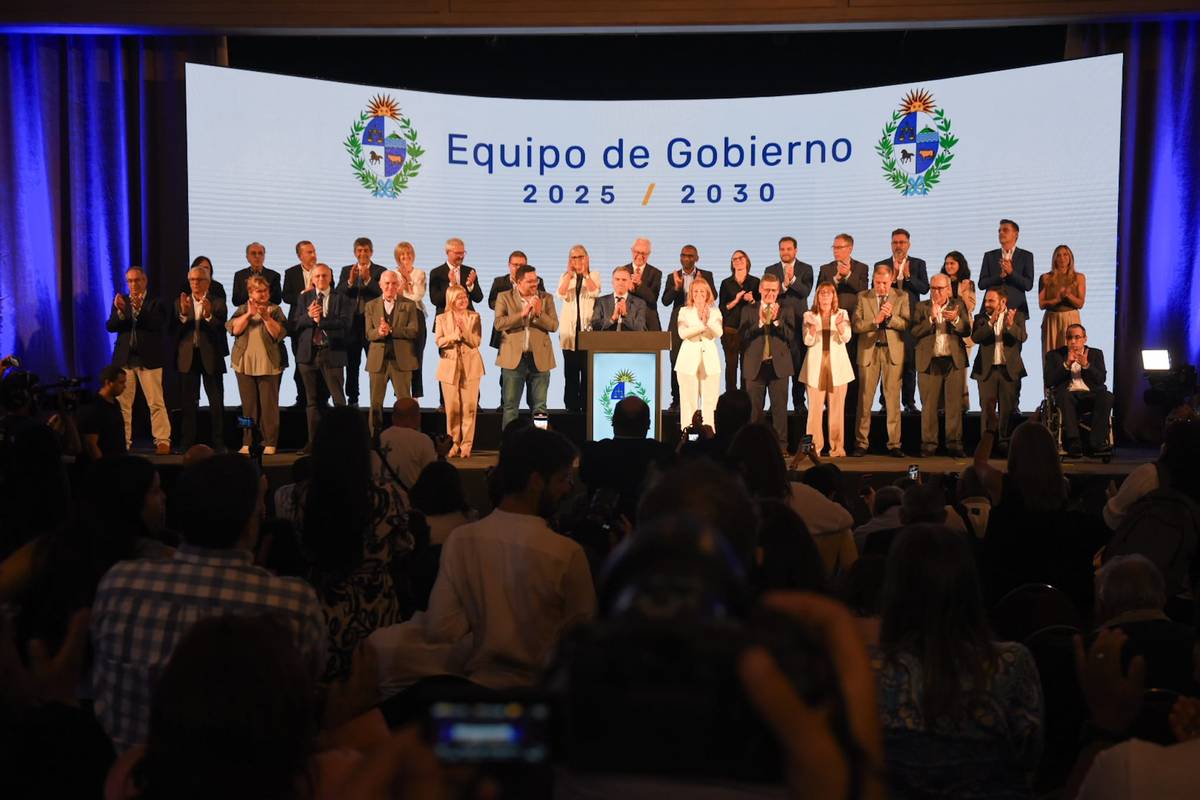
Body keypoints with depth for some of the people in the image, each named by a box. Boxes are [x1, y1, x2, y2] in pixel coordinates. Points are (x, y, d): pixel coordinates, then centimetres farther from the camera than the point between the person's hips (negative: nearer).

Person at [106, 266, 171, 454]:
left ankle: (163, 441, -3)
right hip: (124, 359, 3)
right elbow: (110, 326, 1)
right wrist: (120, 311, -18)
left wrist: (138, 309, -26)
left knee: (156, 403, -6)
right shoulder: (121, 302, 13)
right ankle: (123, 442, 8)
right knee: (122, 403, 2)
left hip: (148, 359, -3)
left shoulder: (156, 303, 4)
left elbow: (157, 324, -13)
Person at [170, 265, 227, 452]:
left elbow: (221, 328, -12)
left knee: (216, 402, 0)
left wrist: (208, 315, -28)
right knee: (188, 402, 7)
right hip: (187, 357, 2)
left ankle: (218, 442, 6)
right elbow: (173, 329, -3)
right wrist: (183, 314, -19)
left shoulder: (217, 303, 0)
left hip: (211, 356, -2)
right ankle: (187, 442, 12)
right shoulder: (180, 303, 8)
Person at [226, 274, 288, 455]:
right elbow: (234, 329, -4)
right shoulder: (242, 309, 12)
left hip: (269, 364, -2)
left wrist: (266, 317, -18)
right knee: (248, 405, 6)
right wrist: (249, 314, -14)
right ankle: (247, 443, 11)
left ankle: (270, 443, 2)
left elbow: (279, 334, -7)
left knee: (269, 405, -3)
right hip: (244, 363, 2)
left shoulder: (275, 310, 5)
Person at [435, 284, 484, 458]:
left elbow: (476, 341, -2)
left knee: (469, 407, -4)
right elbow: (439, 342, -2)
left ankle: (466, 445, 1)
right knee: (452, 408, 2)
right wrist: (455, 334, -15)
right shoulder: (442, 318, 7)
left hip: (470, 366, -1)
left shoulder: (474, 317, 6)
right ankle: (454, 443, 13)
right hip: (450, 366, 1)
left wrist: (464, 331, -17)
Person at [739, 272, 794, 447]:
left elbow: (790, 336, -5)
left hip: (778, 365, 0)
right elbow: (742, 336, -5)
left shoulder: (785, 311, 7)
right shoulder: (748, 310, 7)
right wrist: (760, 322, -14)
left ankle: (781, 446, 4)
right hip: (755, 365, 0)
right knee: (754, 408, 4)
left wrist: (776, 320, -15)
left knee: (780, 408, 0)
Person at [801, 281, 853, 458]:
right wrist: (813, 327, -21)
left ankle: (837, 446, 5)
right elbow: (808, 342, -3)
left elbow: (846, 338, -5)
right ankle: (814, 445, 1)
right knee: (815, 407, -4)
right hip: (816, 364, 0)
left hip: (837, 364, 0)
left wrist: (839, 325, -24)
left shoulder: (842, 314, 7)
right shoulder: (809, 315, 7)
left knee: (837, 407, 0)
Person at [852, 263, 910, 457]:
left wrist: (890, 316, -18)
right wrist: (875, 321, -14)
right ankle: (861, 443, 8)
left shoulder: (901, 297, 6)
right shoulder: (863, 297, 7)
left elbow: (906, 324, -2)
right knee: (865, 399, 2)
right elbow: (856, 325, -1)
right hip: (869, 350, 0)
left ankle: (894, 444, 5)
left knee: (893, 399, 0)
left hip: (893, 351, 0)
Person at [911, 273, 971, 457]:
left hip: (954, 360, 1)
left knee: (954, 405, 0)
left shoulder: (958, 305, 10)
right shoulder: (922, 307, 7)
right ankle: (929, 444, 5)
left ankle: (954, 444, 4)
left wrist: (956, 319, -16)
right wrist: (931, 318, -16)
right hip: (929, 361, -1)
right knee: (929, 405, 0)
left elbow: (966, 331, 2)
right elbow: (915, 332, -4)